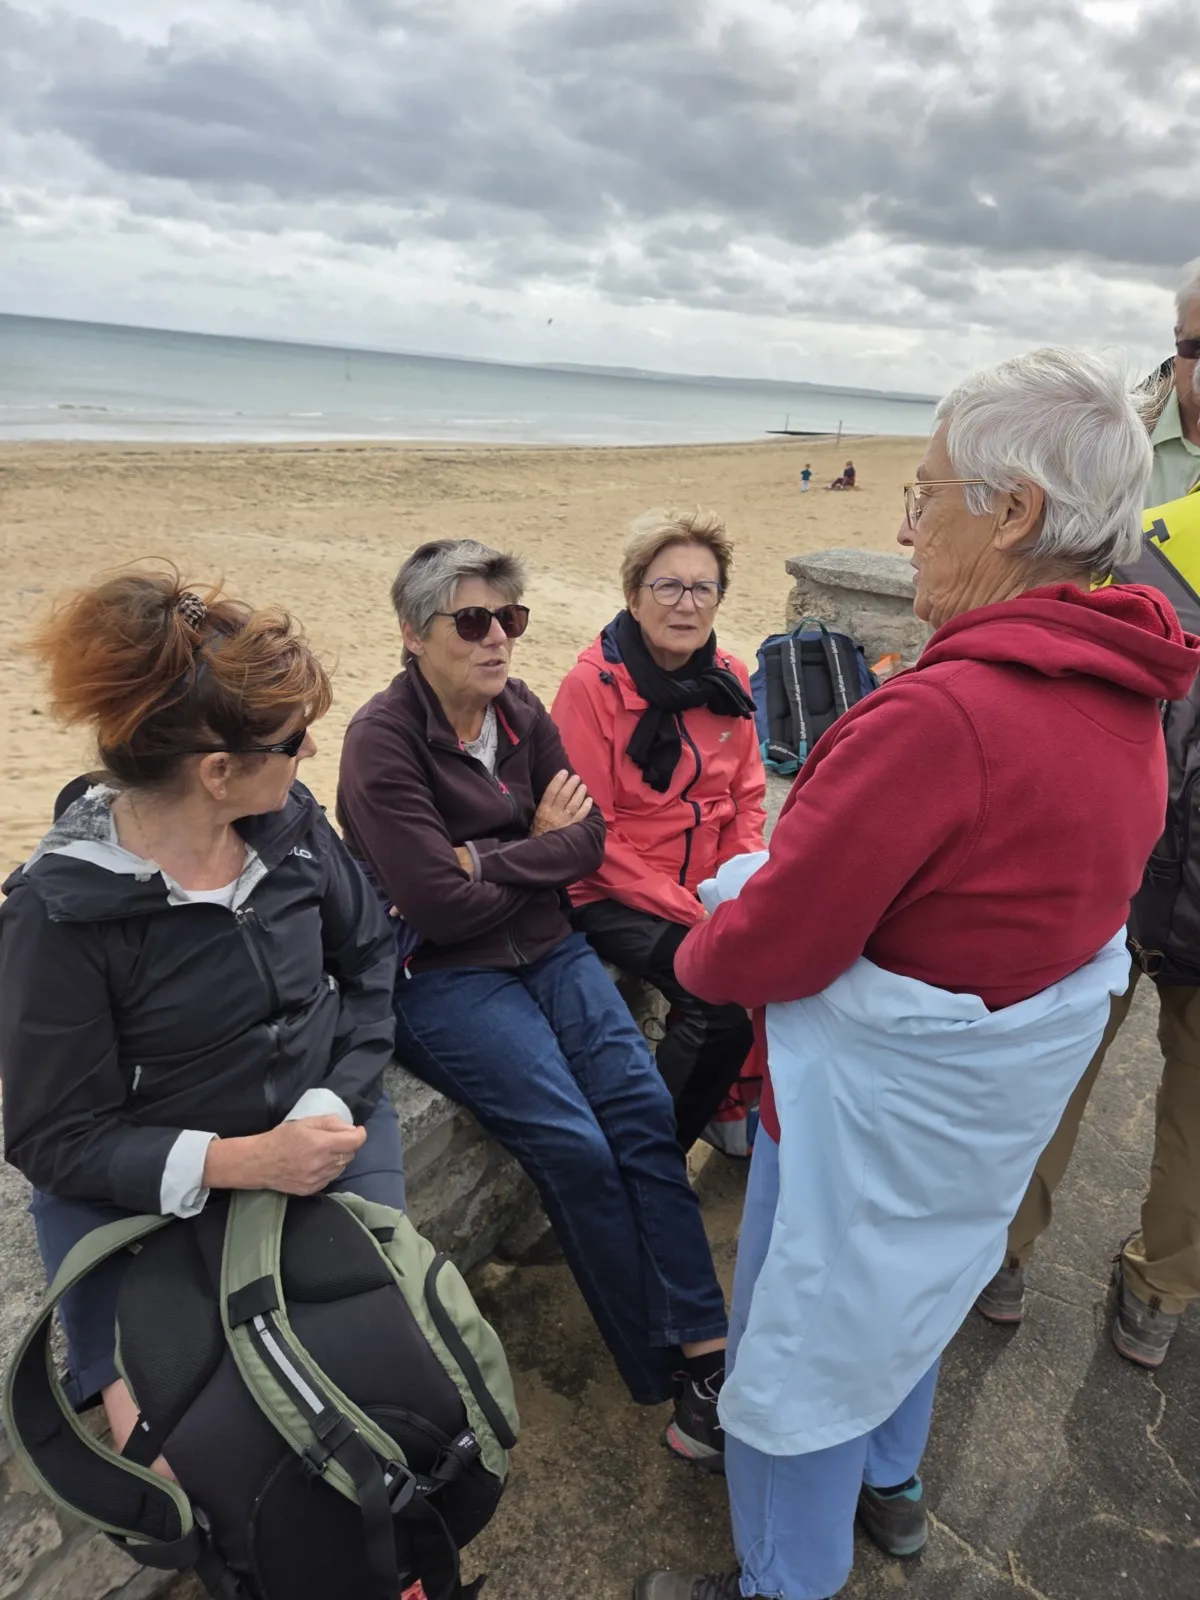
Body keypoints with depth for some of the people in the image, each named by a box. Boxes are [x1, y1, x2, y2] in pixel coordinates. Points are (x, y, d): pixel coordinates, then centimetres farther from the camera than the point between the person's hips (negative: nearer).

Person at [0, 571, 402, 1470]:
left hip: (320, 1124, 3)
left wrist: (334, 1107, -10)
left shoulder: (293, 824, -8)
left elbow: (368, 961, 5)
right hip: (142, 1186, -2)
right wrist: (242, 1162, -26)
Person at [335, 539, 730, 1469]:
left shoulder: (522, 713, 6)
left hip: (547, 949, 6)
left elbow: (588, 839, 2)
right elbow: (441, 908, -18)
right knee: (576, 1146, -19)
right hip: (441, 977, -5)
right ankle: (674, 1378, -2)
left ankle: (706, 1350, -8)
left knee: (645, 1108, -14)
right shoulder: (383, 740, -13)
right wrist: (536, 847, -6)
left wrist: (484, 860, -13)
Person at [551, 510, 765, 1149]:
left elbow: (747, 795, 9)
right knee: (720, 996, -24)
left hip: (711, 888, 6)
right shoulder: (591, 686, -13)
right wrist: (686, 909, -17)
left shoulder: (728, 679, 3)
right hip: (615, 898, -5)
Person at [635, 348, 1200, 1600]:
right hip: (1008, 1086, 9)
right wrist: (760, 880, 2)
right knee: (907, 1283, 31)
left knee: (804, 1334, 16)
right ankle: (888, 1489, 58)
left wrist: (697, 949, -5)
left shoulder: (940, 717, -33)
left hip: (884, 1100, -8)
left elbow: (767, 948, -28)